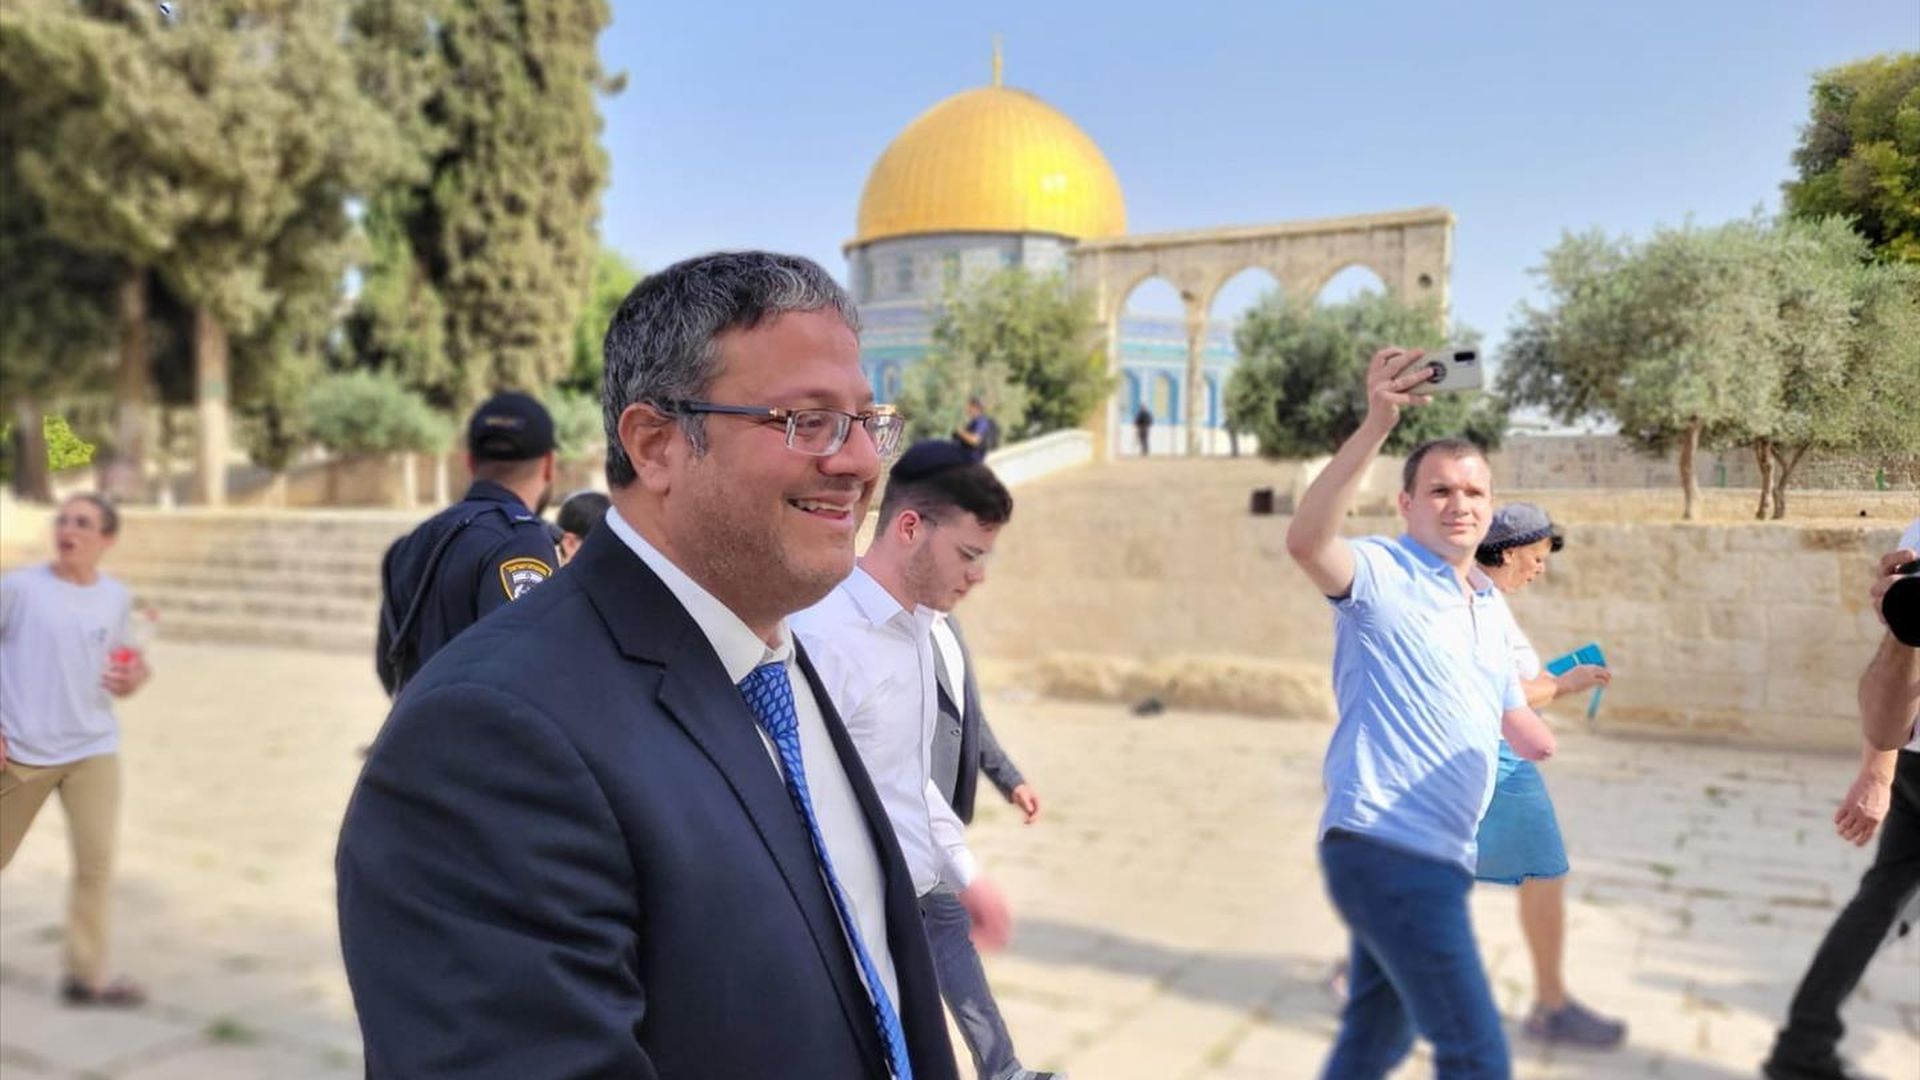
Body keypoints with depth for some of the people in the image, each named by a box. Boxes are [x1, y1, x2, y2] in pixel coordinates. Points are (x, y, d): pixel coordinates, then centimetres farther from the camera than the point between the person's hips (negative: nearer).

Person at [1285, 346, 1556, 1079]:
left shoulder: (1486, 606, 17)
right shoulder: (1384, 573, -8)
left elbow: (1515, 720, 28)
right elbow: (1305, 541, -32)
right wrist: (1377, 425, -38)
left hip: (1437, 854, 9)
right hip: (1385, 849, -9)